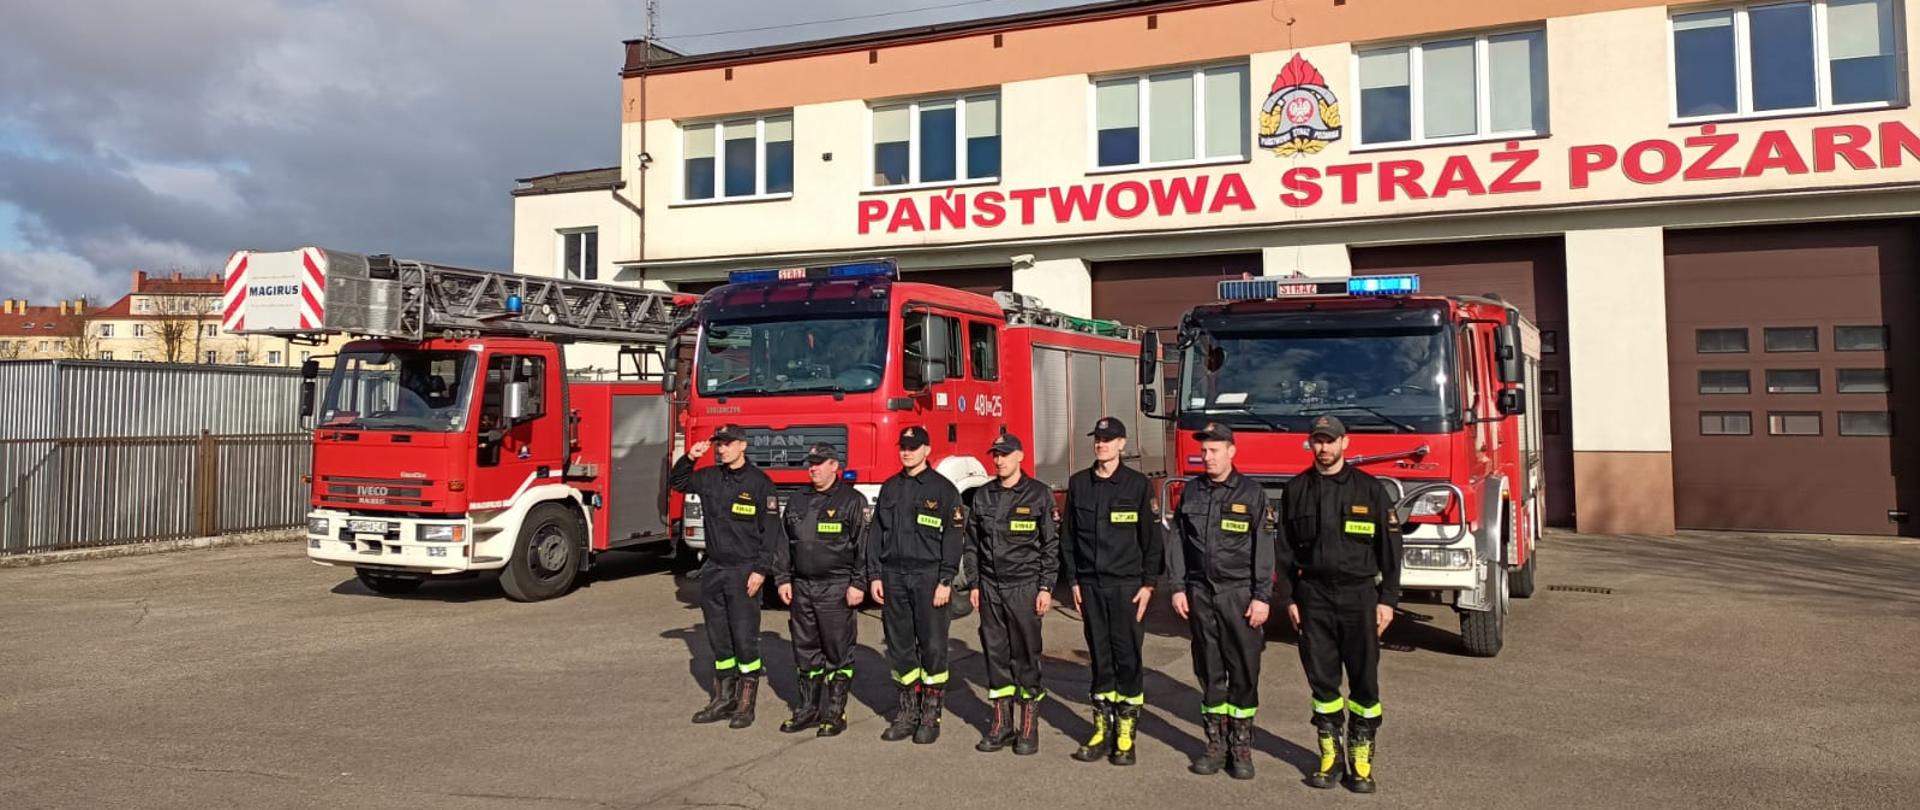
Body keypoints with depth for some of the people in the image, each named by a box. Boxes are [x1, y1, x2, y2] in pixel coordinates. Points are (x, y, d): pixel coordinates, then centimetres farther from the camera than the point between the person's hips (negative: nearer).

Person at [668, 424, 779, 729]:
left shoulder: (759, 482, -8)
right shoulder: (709, 478, 8)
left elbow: (771, 529, -10)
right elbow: (676, 482, 23)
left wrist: (761, 570, -15)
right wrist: (689, 458, 4)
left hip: (743, 572, -6)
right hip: (714, 571, 6)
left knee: (745, 639, -2)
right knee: (719, 640, 12)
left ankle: (745, 705, 7)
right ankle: (723, 700, 22)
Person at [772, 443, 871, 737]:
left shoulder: (852, 501, -4)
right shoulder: (797, 501, 13)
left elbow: (864, 545, -8)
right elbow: (783, 544, 17)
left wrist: (858, 585, -13)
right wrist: (782, 579, 9)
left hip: (836, 590, -6)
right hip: (802, 588, 6)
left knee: (838, 654, 0)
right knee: (805, 652, 12)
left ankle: (835, 713, 8)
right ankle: (807, 709, 22)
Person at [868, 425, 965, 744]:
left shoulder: (943, 489, -2)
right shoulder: (889, 488, 12)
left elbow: (953, 538, -6)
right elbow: (876, 534, 13)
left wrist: (945, 581, -12)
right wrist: (874, 576, 5)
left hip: (928, 576, -4)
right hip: (893, 577, 4)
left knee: (933, 646, -1)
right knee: (900, 646, 8)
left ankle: (930, 717, 8)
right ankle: (907, 712, 18)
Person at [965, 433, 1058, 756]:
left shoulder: (1039, 495, -2)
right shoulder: (983, 496, 9)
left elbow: (1051, 545, -3)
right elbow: (972, 544, 13)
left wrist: (1046, 588, -8)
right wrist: (975, 584, 8)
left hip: (1024, 587, -4)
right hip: (990, 588, 4)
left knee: (1026, 655, 0)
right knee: (995, 653, 7)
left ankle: (1029, 727, 9)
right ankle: (1001, 724, 16)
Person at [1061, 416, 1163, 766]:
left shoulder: (1138, 485, -2)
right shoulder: (1078, 483, 7)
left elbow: (1152, 537, -2)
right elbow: (1068, 535, 11)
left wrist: (1149, 583, -6)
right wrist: (1074, 581, 6)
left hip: (1127, 586, -3)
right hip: (1090, 585, 3)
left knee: (1128, 658, 0)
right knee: (1100, 658, 8)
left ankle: (1125, 735, 9)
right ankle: (1102, 730, 16)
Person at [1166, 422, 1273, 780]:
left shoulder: (1251, 492, -3)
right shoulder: (1191, 491, 7)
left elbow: (1264, 548, -5)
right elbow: (1178, 541, 9)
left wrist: (1262, 597, -9)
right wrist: (1178, 587, 3)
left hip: (1240, 595, -3)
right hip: (1200, 593, 3)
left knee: (1244, 672, 2)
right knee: (1209, 671, 8)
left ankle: (1241, 747, 13)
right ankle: (1216, 743, 18)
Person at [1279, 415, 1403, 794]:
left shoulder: (1369, 489, -1)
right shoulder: (1296, 489, 5)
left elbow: (1389, 548, 0)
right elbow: (1285, 549, 7)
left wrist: (1387, 599, -4)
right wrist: (1290, 598, 3)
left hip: (1358, 595, -1)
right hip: (1313, 596, 2)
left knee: (1364, 680, 1)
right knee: (1322, 678, 7)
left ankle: (1361, 759, 11)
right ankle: (1329, 754, 18)